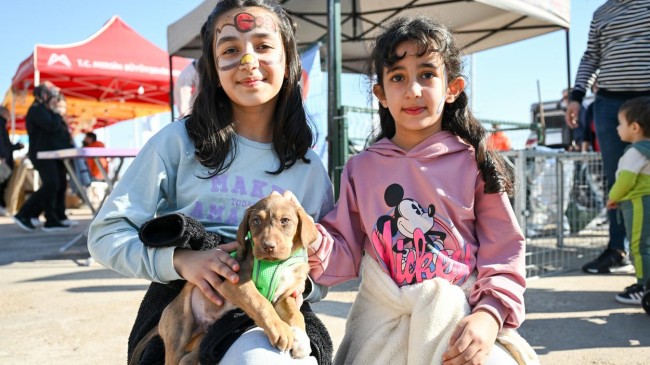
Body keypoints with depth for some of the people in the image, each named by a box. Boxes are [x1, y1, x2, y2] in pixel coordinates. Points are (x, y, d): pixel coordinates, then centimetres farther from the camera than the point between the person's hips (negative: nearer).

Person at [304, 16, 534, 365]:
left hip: (462, 323, 0)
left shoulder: (473, 165, -2)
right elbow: (345, 253, 4)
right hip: (381, 324, 1)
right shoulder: (361, 169, 3)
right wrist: (312, 242, -16)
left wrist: (488, 316, -15)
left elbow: (503, 254, -2)